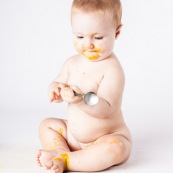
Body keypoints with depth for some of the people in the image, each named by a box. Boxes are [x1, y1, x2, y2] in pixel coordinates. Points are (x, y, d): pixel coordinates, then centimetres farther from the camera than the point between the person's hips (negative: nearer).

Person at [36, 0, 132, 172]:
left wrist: (80, 99, -47)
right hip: (74, 134, 7)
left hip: (108, 137, -7)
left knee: (116, 148, -35)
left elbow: (105, 109, -30)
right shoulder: (72, 63, 0)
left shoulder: (112, 69, -22)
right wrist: (56, 90, -19)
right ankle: (62, 151, -18)